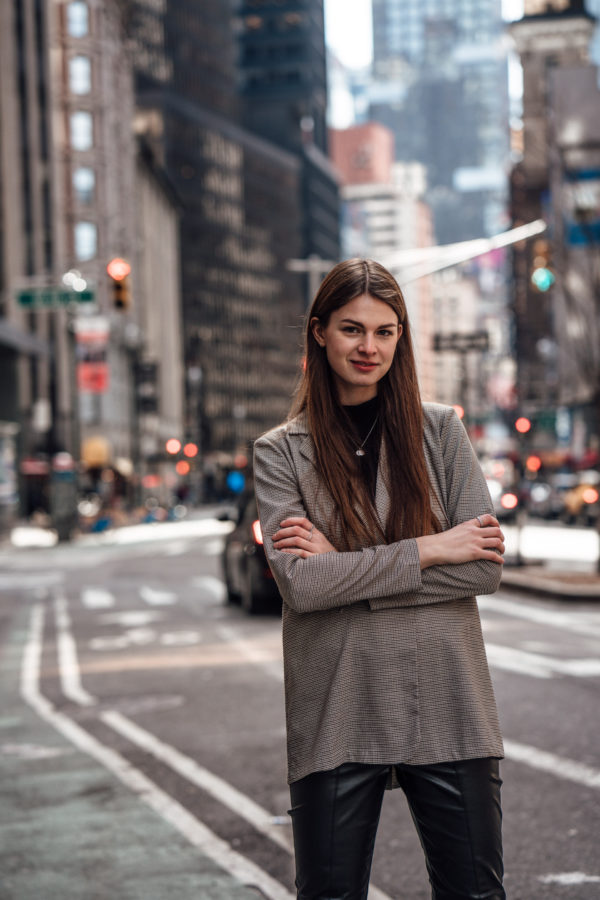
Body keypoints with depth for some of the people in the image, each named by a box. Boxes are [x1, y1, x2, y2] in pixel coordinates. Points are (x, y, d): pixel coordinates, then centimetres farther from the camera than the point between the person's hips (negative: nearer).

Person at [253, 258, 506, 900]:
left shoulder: (440, 430, 6)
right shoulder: (282, 451, 3)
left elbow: (485, 566, -4)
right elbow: (300, 584, -10)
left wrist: (345, 565, -9)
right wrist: (426, 549, -11)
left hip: (447, 706, 1)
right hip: (336, 712, -1)